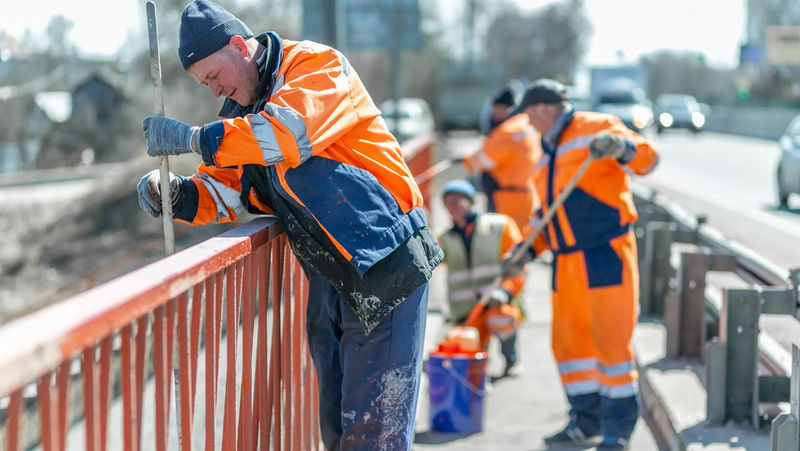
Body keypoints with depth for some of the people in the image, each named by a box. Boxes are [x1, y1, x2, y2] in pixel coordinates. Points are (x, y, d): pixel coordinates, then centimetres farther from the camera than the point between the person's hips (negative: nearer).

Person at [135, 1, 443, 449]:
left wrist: (194, 137, -25)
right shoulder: (243, 113, 15)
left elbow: (289, 132, -28)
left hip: (384, 262, -8)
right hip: (327, 274, 8)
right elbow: (226, 188, 9)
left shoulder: (318, 65, -10)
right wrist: (180, 194, -12)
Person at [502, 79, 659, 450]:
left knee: (609, 339, -7)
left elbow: (648, 158, -14)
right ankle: (587, 418, 22)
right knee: (569, 339, 10)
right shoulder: (547, 153, 20)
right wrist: (527, 251, 14)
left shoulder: (596, 128, -4)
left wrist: (621, 147, -34)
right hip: (567, 262, 8)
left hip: (606, 255, -8)